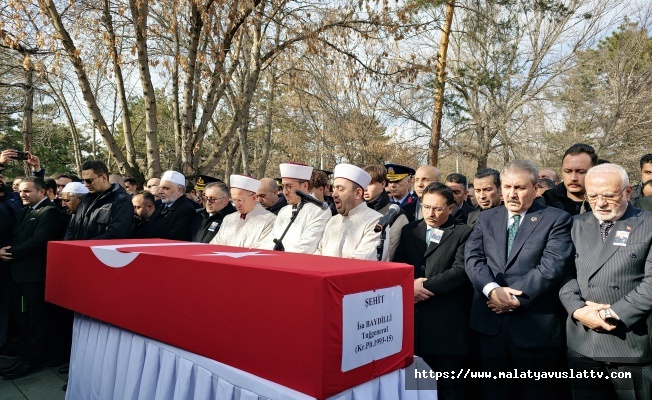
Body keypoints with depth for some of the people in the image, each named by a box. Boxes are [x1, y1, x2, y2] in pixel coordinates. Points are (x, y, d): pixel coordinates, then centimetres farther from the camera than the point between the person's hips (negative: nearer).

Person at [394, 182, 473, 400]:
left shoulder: (463, 233, 1)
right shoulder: (409, 230, 14)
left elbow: (461, 270, -11)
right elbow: (398, 265, 7)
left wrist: (426, 286, -15)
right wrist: (410, 285, -13)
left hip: (448, 319, -3)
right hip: (414, 316, 4)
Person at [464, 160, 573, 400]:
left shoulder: (556, 219, -2)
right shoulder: (485, 219, 10)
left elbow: (553, 266, -14)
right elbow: (472, 258, -1)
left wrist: (517, 298, -17)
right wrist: (492, 289, -18)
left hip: (536, 326, -3)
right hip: (491, 322, 4)